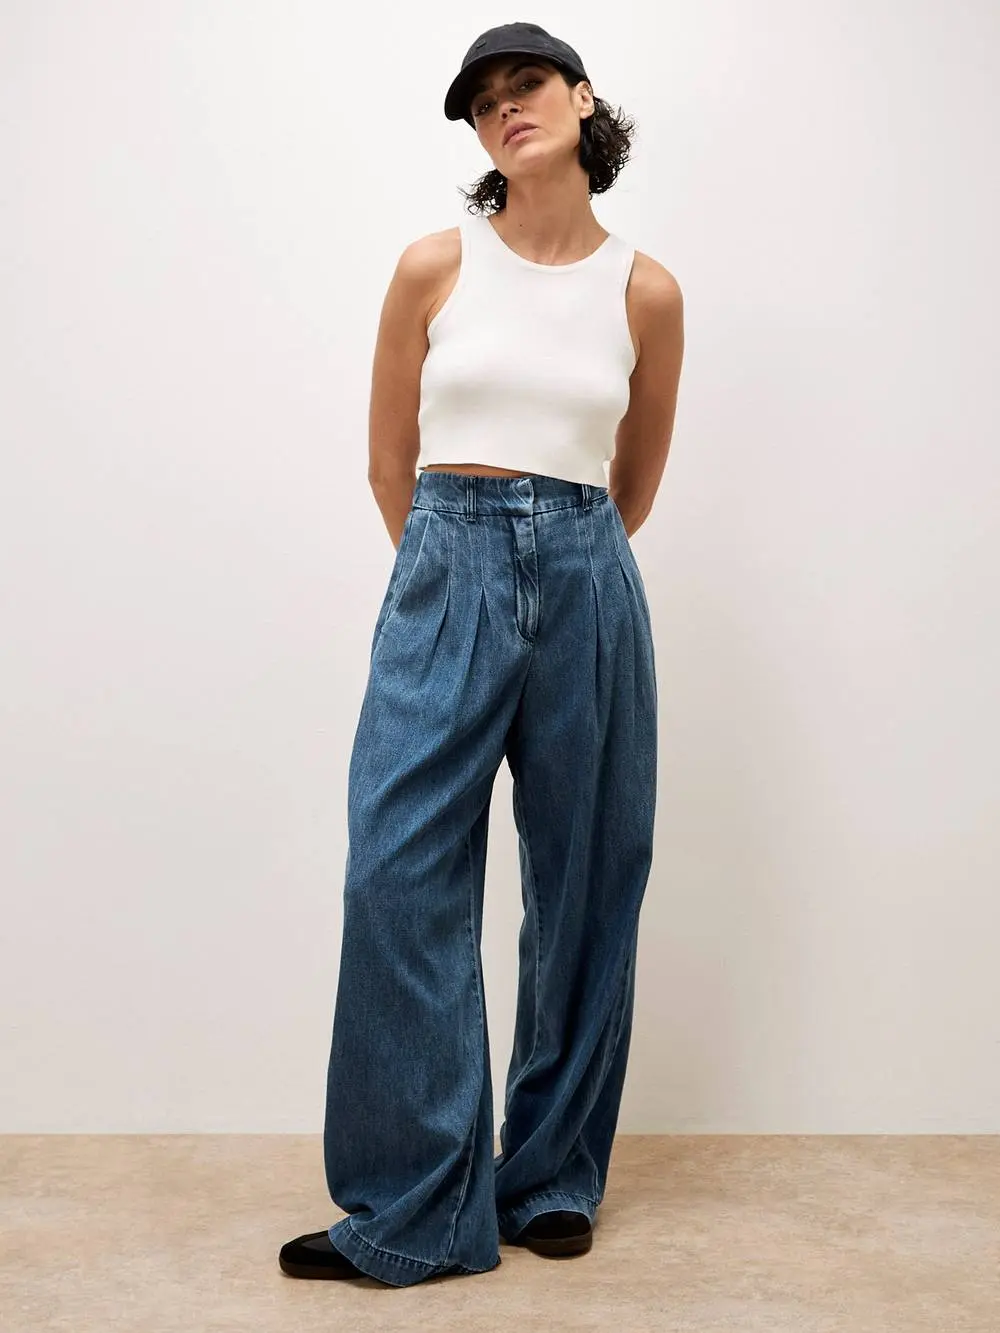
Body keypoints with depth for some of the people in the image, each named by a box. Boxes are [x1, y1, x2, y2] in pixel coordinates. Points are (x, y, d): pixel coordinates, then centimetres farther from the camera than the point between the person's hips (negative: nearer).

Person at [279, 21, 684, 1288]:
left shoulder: (646, 292, 7)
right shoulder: (434, 268, 4)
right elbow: (391, 462, 10)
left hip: (586, 586, 1)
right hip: (446, 576, -1)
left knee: (583, 885, 6)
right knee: (401, 881, -7)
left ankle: (554, 1182, 24)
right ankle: (410, 1211, 6)